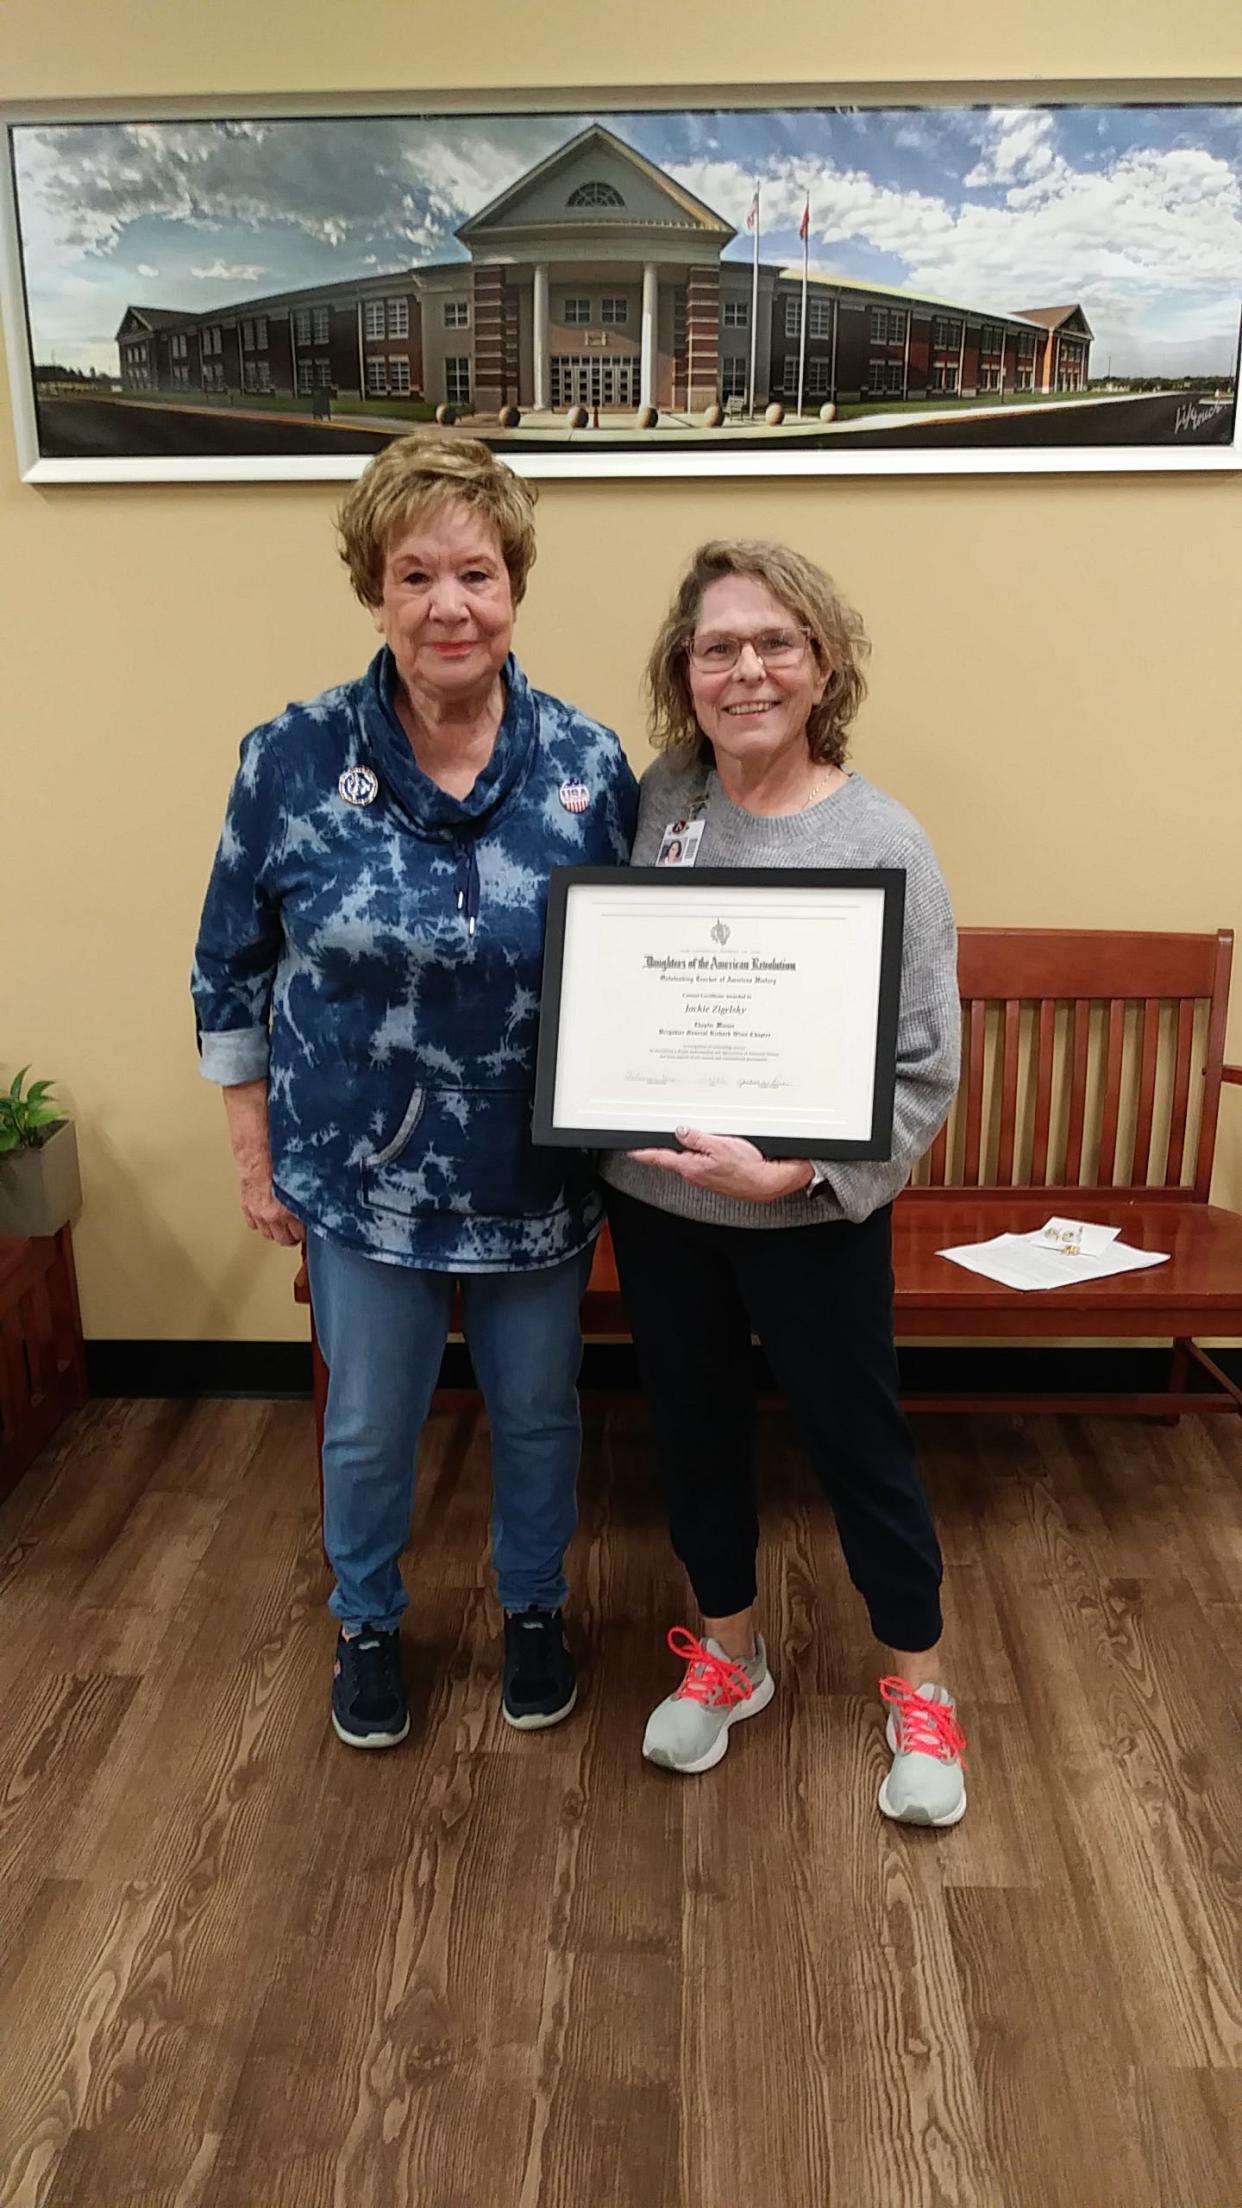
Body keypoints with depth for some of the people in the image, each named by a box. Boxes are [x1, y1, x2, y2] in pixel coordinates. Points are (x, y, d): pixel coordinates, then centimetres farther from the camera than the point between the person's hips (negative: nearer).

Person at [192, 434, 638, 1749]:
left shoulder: (588, 764, -9)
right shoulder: (290, 762, -12)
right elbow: (230, 973, -2)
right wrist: (256, 1158, 0)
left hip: (536, 1180, 1)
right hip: (362, 1178, -1)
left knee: (536, 1412, 19)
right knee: (369, 1426, 17)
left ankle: (533, 1609, 48)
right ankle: (367, 1624, 46)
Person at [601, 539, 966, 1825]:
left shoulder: (882, 846, -15)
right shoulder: (656, 799, -3)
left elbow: (924, 1069, -15)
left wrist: (795, 1172, -25)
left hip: (813, 1216, -3)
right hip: (654, 1199, 4)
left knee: (856, 1443, 12)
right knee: (693, 1430, 18)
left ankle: (918, 1685, 37)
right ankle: (727, 1655, 43)